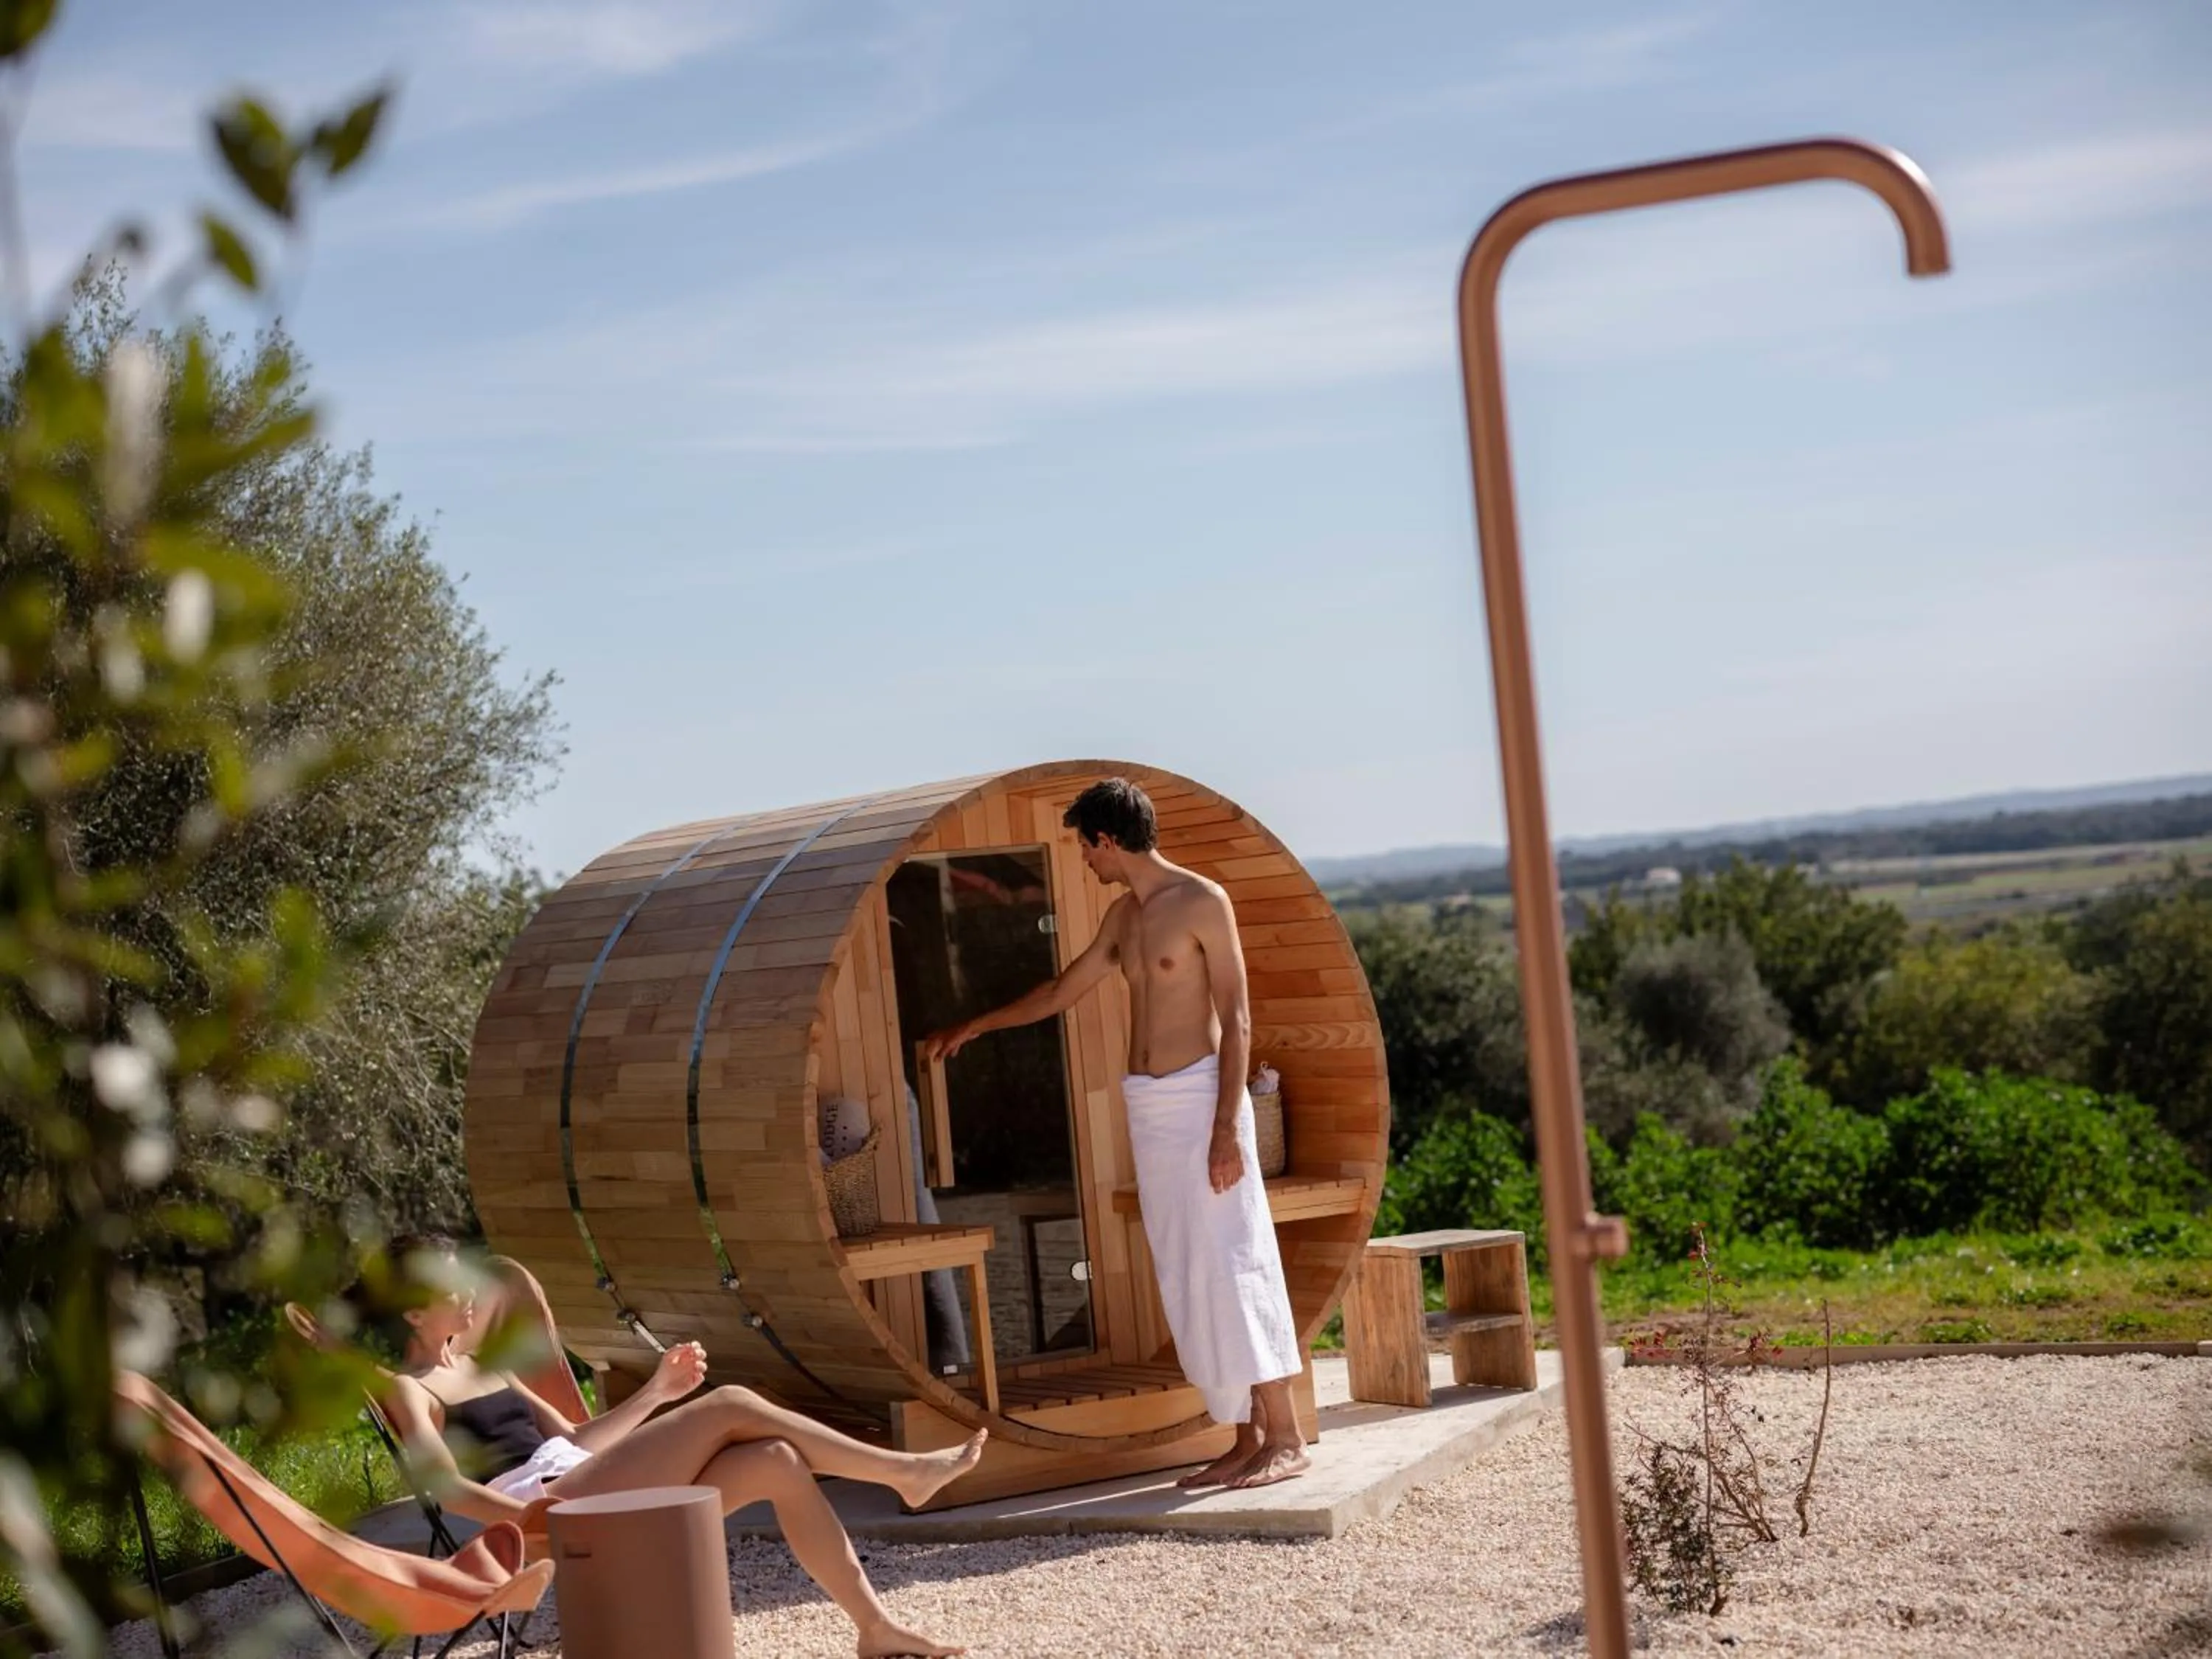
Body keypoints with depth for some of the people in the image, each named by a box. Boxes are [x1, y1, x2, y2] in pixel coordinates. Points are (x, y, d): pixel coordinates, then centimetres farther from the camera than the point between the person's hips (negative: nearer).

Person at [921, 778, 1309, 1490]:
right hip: (1146, 1105, 7)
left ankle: (1285, 1438, -5)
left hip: (1198, 1097, -7)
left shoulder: (1202, 902, -8)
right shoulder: (1124, 914, 14)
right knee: (1189, 1279, 5)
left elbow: (1236, 1018, -12)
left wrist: (1227, 1126, -18)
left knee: (1231, 1266, -9)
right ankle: (1246, 1439, 8)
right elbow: (1062, 991, 29)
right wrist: (976, 1026, 37)